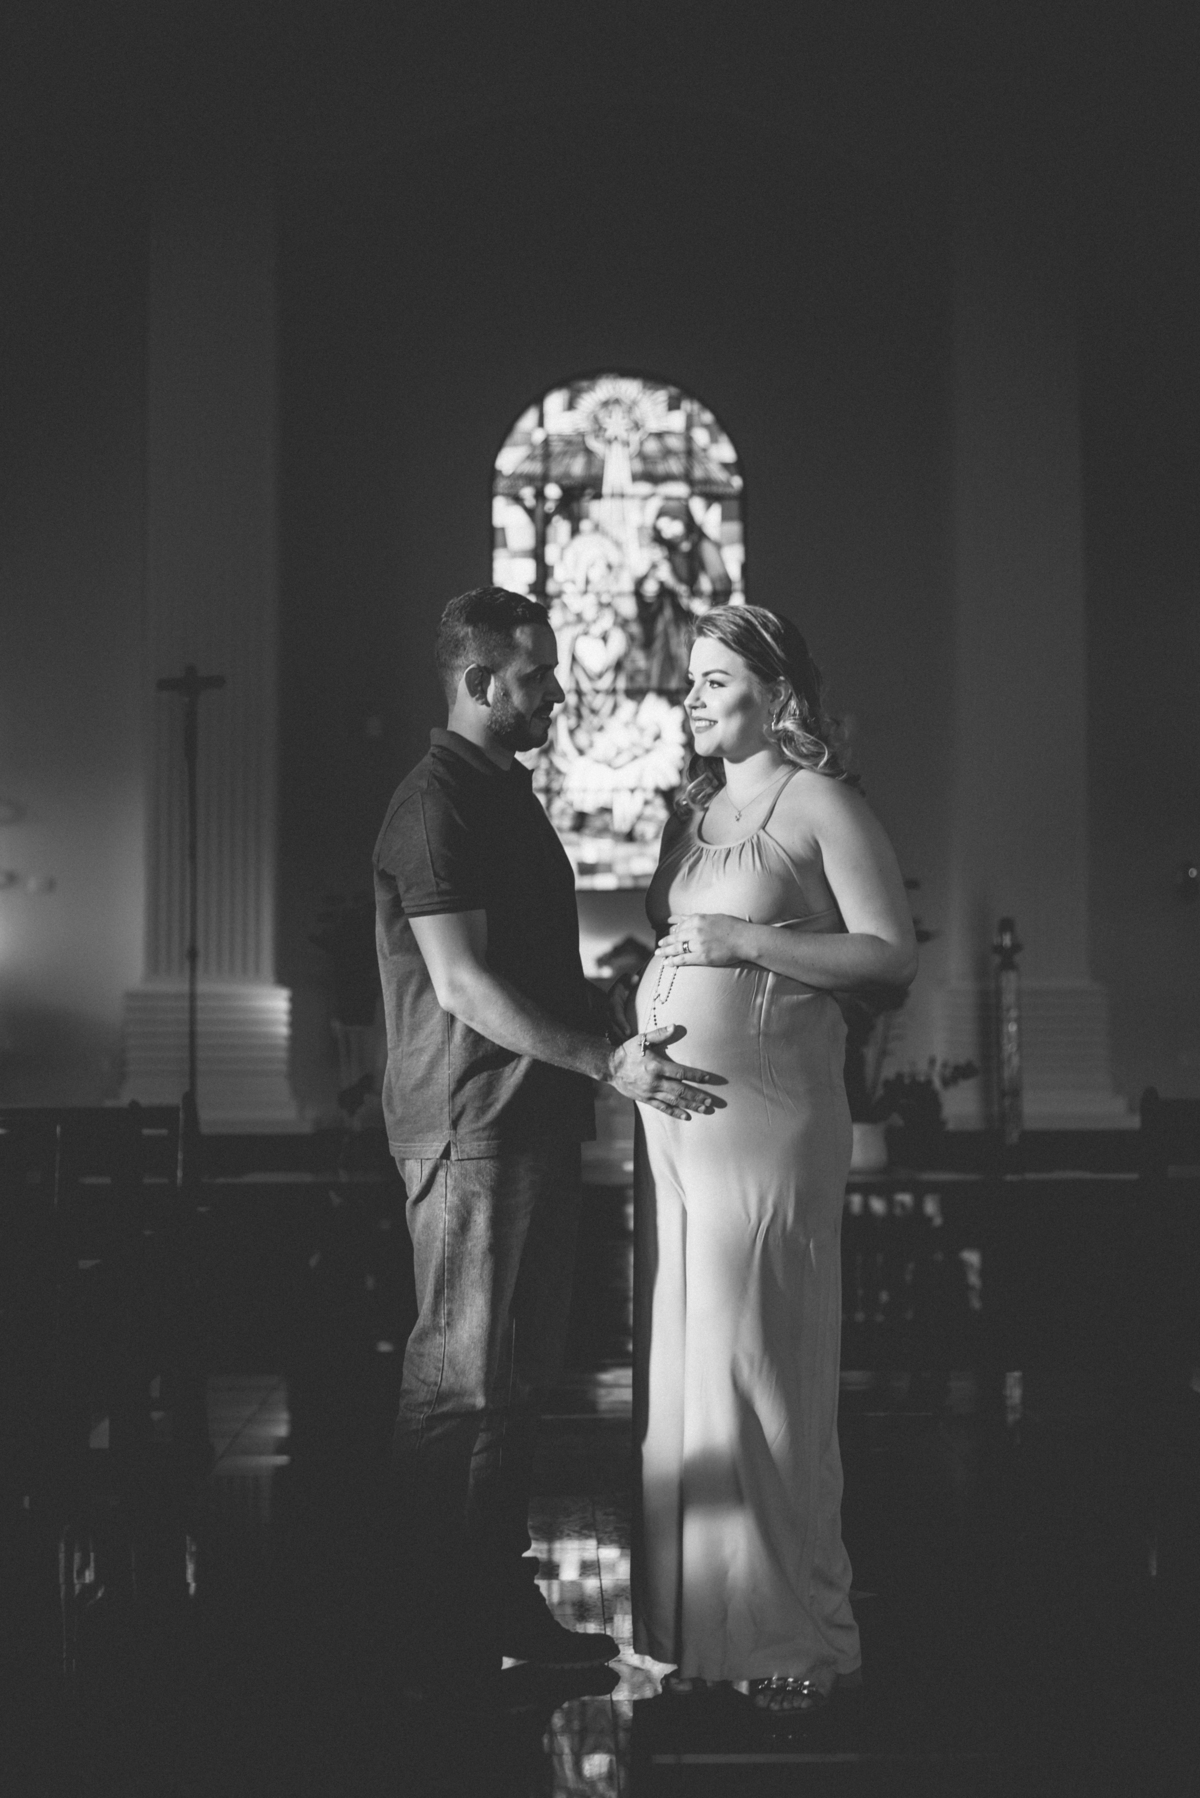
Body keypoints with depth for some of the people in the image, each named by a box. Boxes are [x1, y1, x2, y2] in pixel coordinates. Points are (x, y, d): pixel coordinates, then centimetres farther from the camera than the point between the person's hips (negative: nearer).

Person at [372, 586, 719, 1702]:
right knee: (459, 1387, -6)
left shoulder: (507, 796, 19)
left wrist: (620, 1021, 17)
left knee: (517, 1379, 14)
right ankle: (432, 1641, 0)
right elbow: (465, 986, -20)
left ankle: (500, 1604, 22)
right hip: (472, 1126, -10)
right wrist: (609, 1062, -23)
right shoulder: (436, 804, -13)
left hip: (534, 1120, 10)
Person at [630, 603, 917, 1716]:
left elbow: (892, 956, -11)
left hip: (764, 1114, -7)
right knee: (676, 1360, 7)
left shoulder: (822, 805, -5)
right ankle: (694, 1619, 15)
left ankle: (796, 1633, 6)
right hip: (670, 1113, 7)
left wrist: (744, 940, -16)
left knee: (758, 1362, -5)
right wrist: (648, 953, 8)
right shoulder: (693, 812, 18)